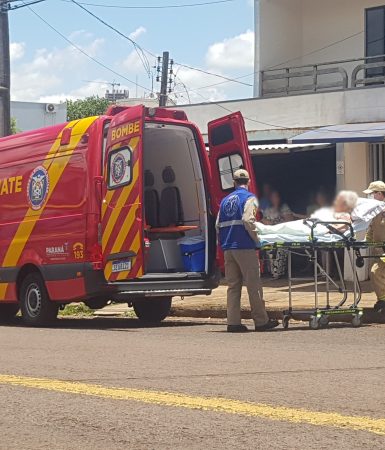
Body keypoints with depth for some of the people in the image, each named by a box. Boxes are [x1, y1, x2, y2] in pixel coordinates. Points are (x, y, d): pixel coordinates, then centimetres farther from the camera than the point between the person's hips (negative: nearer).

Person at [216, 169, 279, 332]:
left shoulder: (226, 200, 17)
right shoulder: (249, 198, -3)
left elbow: (218, 225, 14)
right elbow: (248, 221, -16)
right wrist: (257, 240, -6)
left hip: (228, 248, 6)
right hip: (245, 247, -6)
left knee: (233, 286, 7)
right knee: (253, 285, 0)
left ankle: (233, 322, 3)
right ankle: (261, 321, 4)